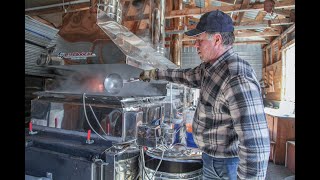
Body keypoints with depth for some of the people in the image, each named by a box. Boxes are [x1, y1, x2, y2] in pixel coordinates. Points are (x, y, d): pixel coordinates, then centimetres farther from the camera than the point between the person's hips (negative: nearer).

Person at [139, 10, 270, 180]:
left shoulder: (238, 79, -31)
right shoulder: (210, 66, 0)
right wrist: (154, 74, 23)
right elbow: (187, 76, 18)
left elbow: (255, 142, -32)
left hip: (225, 165, -8)